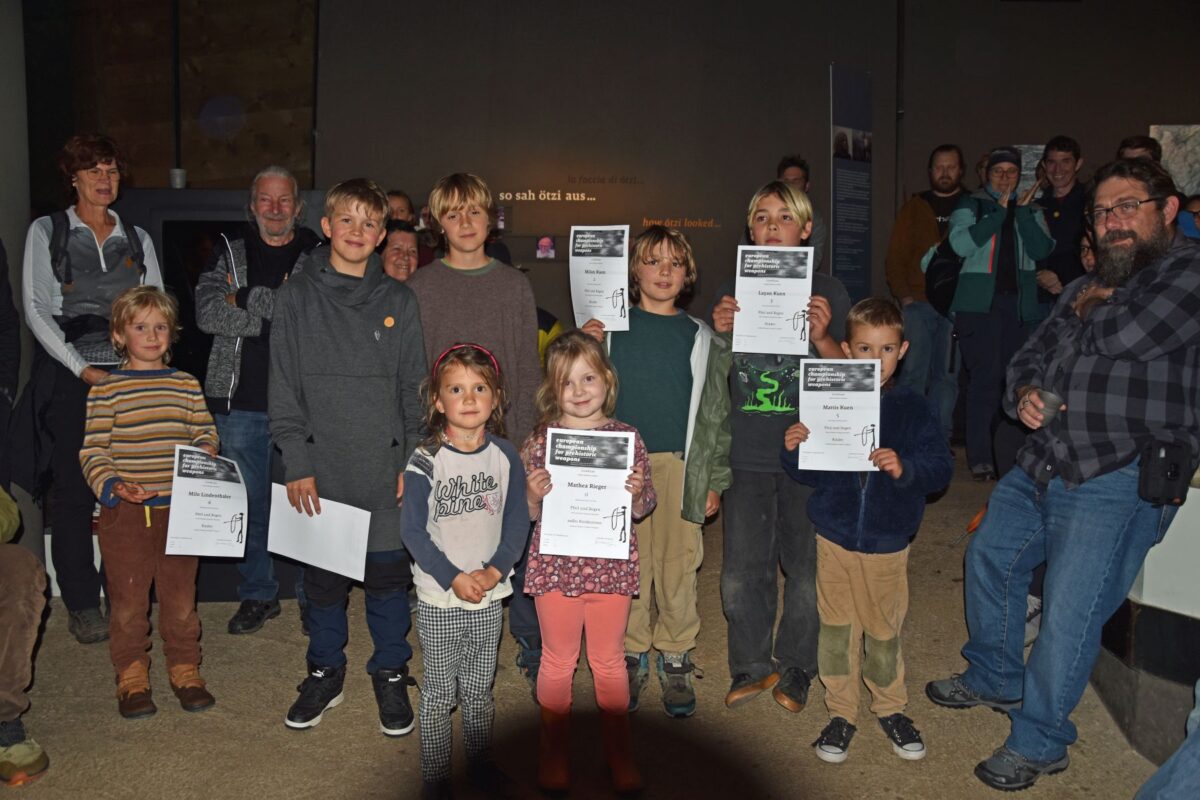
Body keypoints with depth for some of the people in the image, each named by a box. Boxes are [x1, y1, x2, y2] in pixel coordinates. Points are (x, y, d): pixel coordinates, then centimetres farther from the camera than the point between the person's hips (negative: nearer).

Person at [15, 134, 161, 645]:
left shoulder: (137, 239, 14)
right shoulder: (46, 232, 6)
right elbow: (37, 310, -2)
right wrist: (82, 369, -10)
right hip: (69, 378, -2)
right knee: (73, 492, -1)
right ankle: (81, 606, 9)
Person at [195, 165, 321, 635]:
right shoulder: (229, 255, 10)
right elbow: (208, 313, -6)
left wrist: (248, 298, -13)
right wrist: (282, 312, -13)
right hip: (242, 402, 2)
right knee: (249, 503, 10)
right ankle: (258, 594, 25)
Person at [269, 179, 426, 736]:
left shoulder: (398, 300, 6)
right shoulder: (297, 296, 3)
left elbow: (415, 387, 6)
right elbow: (284, 386, 0)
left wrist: (413, 461, -1)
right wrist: (296, 462, -7)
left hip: (386, 470, 0)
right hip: (321, 468, 0)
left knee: (388, 573, 6)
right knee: (322, 576, 10)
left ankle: (391, 674, 25)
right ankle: (324, 672, 30)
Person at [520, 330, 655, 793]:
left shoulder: (627, 438, -3)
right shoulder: (540, 441, -5)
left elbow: (643, 509, 4)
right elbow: (526, 514, 1)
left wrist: (637, 493, -17)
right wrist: (533, 496, -21)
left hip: (611, 565, 1)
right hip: (555, 564, 0)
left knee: (609, 661, 14)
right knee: (558, 661, 13)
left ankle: (619, 755, 31)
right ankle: (554, 755, 31)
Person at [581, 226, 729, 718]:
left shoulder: (701, 338, 7)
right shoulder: (612, 328, 5)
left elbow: (717, 411, 9)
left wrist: (714, 480, 6)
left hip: (680, 465, 0)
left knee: (678, 567, 5)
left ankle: (675, 660, 20)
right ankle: (632, 655, 22)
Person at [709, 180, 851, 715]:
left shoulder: (827, 291, 2)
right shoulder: (732, 292, 9)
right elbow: (718, 377, 10)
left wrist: (822, 338, -19)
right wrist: (720, 335, -10)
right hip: (747, 454, 2)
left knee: (806, 567, 6)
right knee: (741, 573, 5)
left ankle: (795, 667, 27)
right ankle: (752, 665, 25)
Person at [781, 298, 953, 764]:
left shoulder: (914, 410, -3)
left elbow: (941, 468, -9)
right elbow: (809, 473, 2)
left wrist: (905, 467, -27)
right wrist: (793, 449, -18)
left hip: (888, 542, 0)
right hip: (835, 537, 0)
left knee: (884, 629, 13)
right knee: (837, 628, 9)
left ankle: (890, 706, 35)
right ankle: (841, 712, 26)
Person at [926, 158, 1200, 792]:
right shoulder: (1088, 286, 20)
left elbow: (1124, 337, -20)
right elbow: (1032, 354, 20)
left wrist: (1091, 309, 2)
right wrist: (1025, 393, -3)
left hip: (1119, 479, -9)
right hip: (1043, 463, 9)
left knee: (1069, 614, -9)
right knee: (988, 557, 18)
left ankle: (1039, 742, 10)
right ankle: (995, 679, 39)